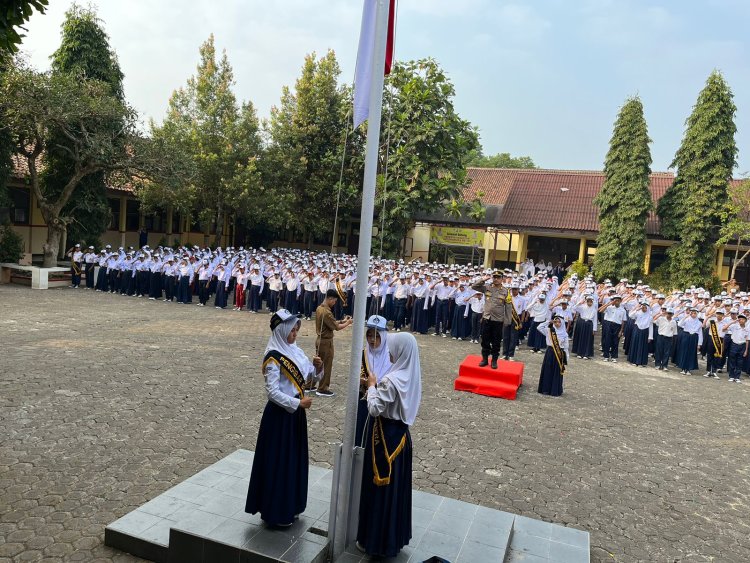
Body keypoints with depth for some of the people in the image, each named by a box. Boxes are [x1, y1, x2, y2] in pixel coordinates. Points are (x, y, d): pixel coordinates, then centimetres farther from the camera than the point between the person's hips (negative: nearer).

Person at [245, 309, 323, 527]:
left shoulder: (294, 350, 5)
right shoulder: (273, 357, -19)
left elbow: (308, 377, 10)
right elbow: (273, 392, -21)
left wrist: (317, 368, -10)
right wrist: (298, 403, -21)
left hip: (295, 412, 8)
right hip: (280, 414, -8)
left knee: (294, 459, 17)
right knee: (278, 461, 4)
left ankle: (289, 506, 33)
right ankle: (275, 512, 20)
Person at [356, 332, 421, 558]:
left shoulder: (391, 380, -25)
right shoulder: (413, 376, 1)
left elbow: (374, 409, -22)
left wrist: (372, 386, -9)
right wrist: (379, 387, 7)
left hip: (385, 437, -8)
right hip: (401, 434, 8)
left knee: (379, 488, 7)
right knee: (396, 487, 20)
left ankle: (376, 541, 20)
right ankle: (395, 537, 34)